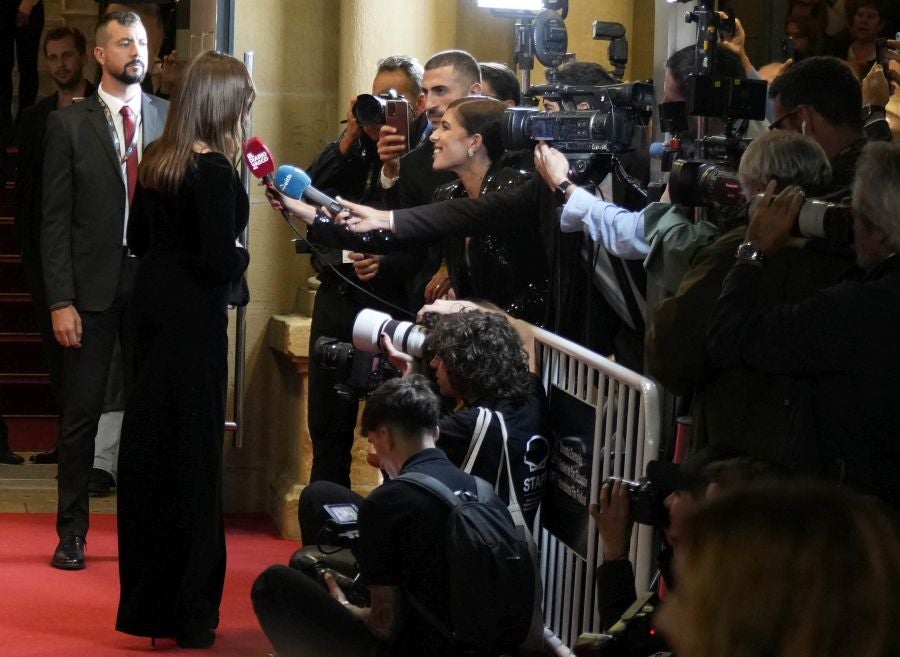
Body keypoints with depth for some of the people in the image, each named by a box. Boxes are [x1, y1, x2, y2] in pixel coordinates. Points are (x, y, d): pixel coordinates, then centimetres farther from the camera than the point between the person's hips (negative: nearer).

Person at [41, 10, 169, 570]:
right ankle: (72, 533, 11)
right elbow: (56, 218, -2)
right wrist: (60, 300, -8)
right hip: (93, 288, -2)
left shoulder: (170, 119, 6)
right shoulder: (69, 124, 0)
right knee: (82, 412, 3)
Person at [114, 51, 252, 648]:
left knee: (147, 449, 14)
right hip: (194, 321, -8)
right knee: (192, 456, -1)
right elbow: (220, 260, -21)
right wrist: (241, 257, -2)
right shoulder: (215, 172, -18)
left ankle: (145, 597, 24)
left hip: (154, 306, 8)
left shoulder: (158, 162, 6)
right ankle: (188, 613, 5)